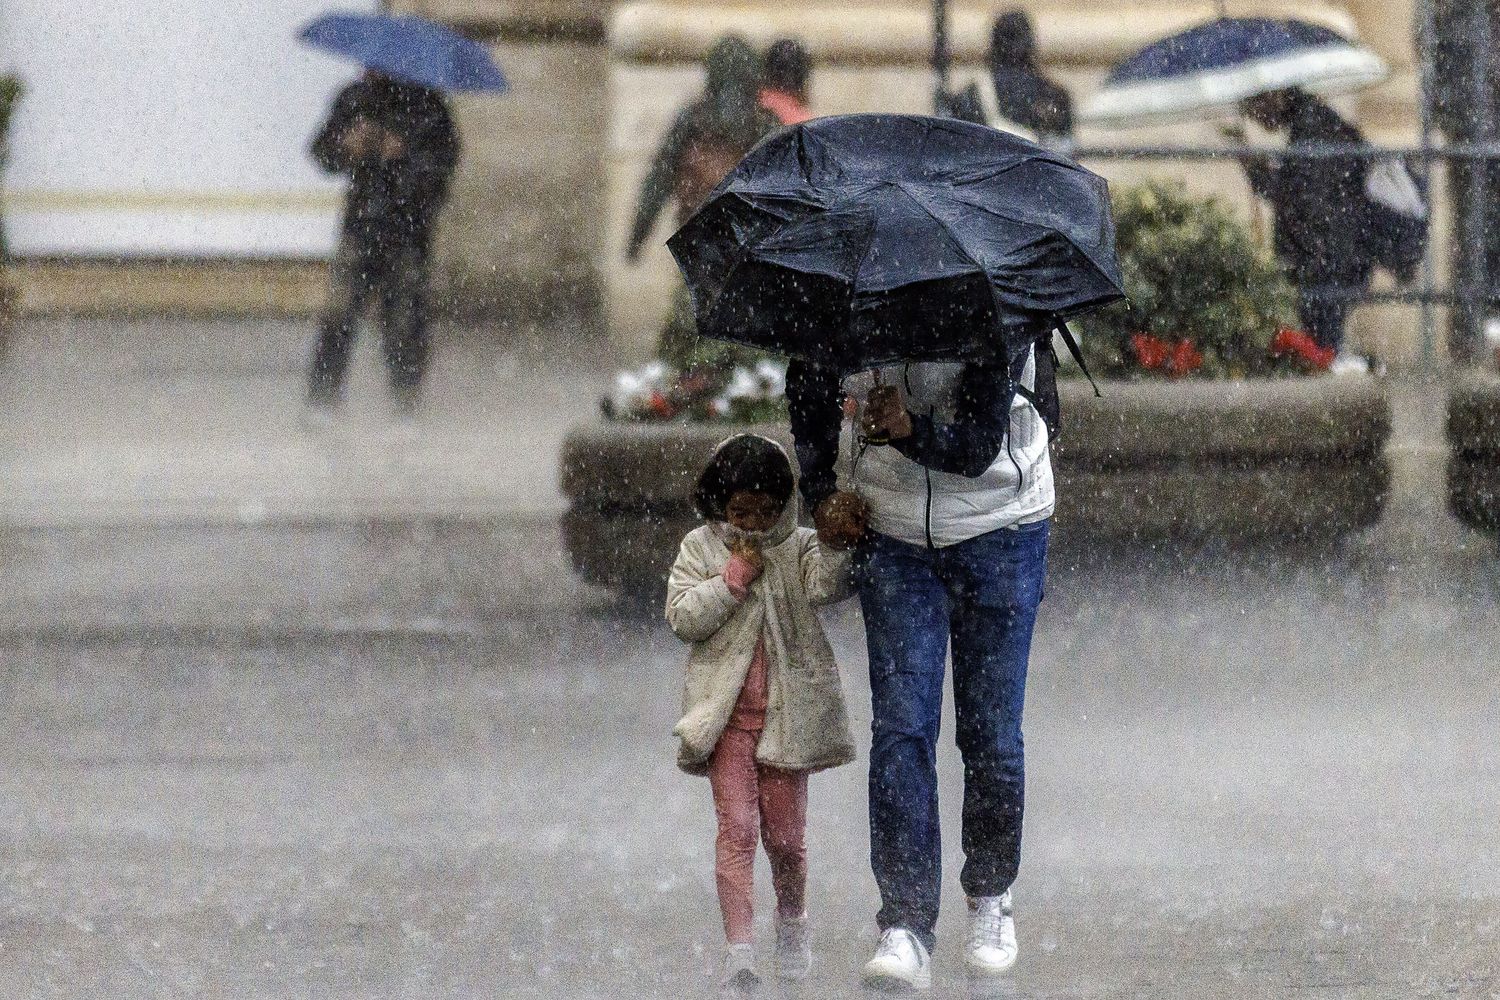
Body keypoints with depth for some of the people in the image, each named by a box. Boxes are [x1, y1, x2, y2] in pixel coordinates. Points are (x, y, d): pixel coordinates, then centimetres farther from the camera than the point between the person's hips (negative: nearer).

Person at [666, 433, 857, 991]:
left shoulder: (799, 547, 3)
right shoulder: (701, 548, 5)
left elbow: (826, 586, -16)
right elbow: (683, 618, -4)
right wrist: (735, 579, -12)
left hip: (786, 710, 1)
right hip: (727, 714, 0)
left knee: (785, 834, 7)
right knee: (736, 828, -9)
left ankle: (792, 923, 33)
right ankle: (738, 948, -13)